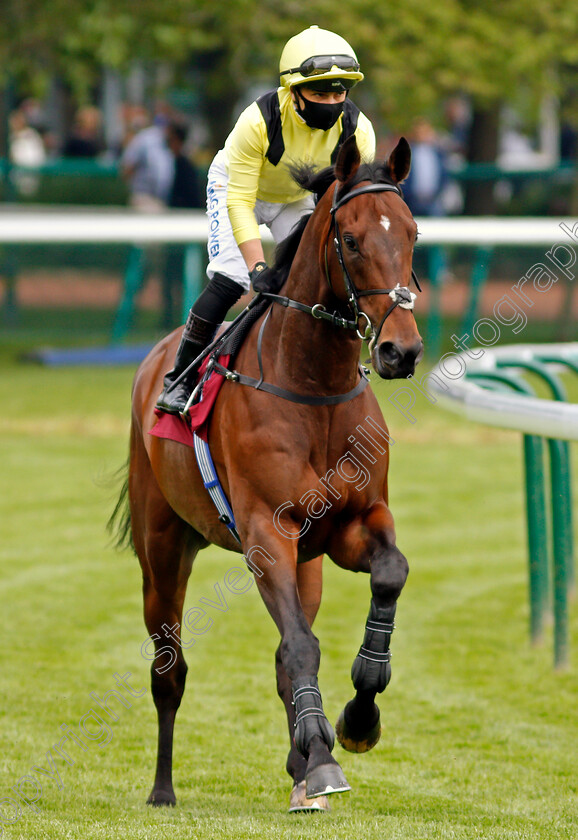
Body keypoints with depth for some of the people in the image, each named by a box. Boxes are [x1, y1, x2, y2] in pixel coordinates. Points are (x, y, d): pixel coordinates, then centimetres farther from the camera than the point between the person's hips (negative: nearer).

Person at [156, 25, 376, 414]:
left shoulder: (357, 131, -27)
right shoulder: (259, 121, -39)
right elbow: (240, 203, -35)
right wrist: (258, 266, -44)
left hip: (297, 199, 4)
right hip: (235, 184, -4)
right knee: (229, 280, -19)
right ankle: (180, 380, -8)